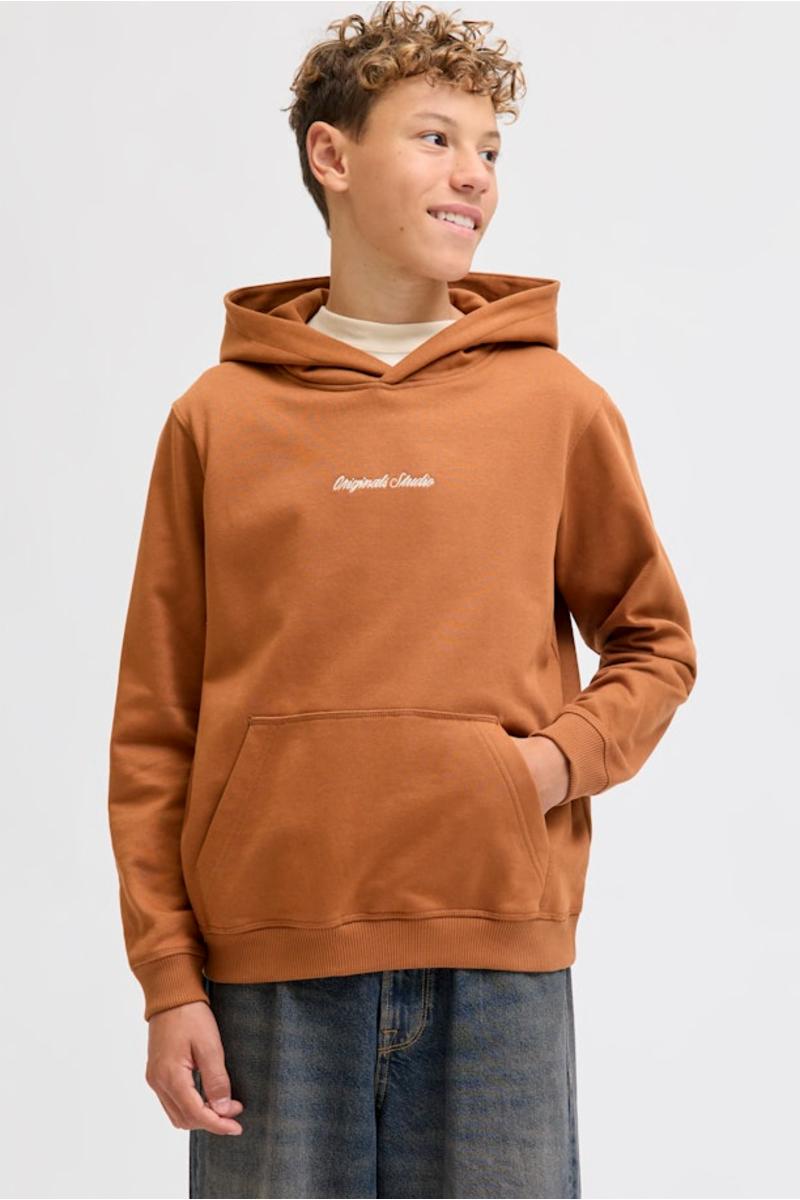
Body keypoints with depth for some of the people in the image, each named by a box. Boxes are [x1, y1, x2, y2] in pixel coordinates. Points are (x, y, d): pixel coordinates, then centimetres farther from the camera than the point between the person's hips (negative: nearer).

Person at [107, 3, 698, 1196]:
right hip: (270, 970, 0)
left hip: (498, 952, 1)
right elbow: (153, 730, 5)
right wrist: (168, 976, -1)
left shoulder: (556, 402, 7)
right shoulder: (218, 418, 5)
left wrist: (565, 757, -5)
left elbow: (655, 641, 15)